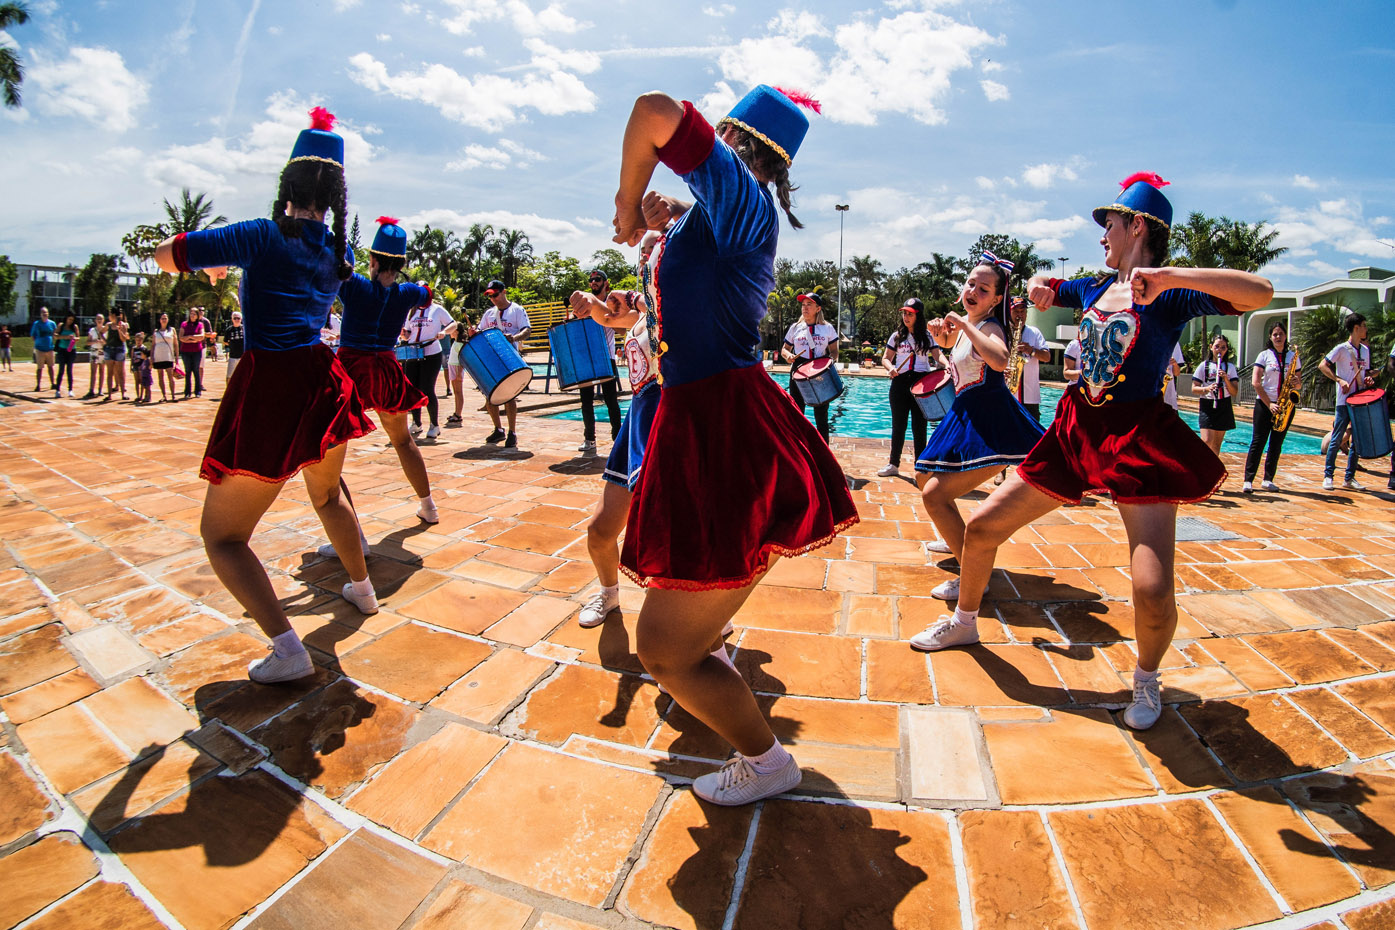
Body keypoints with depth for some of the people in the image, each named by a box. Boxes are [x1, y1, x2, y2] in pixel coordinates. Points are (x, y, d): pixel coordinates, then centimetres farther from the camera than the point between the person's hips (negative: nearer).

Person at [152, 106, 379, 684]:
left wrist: (212, 261, 18)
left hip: (268, 390, -6)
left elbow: (164, 256, -3)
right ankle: (362, 590, 45)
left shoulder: (261, 237, -9)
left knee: (221, 534, 5)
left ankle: (288, 652, -4)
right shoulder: (338, 251, 9)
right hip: (323, 382, 6)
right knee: (326, 494, 31)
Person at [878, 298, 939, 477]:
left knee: (919, 427, 2)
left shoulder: (927, 337, 6)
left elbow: (938, 357, -3)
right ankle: (893, 464, 17)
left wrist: (944, 365, -25)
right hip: (900, 383, 1)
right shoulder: (897, 336, 9)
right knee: (898, 426, 7)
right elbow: (886, 358, 11)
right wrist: (890, 368, -11)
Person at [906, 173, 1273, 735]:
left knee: (1152, 589, -18)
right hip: (1076, 433, 6)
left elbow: (1260, 293, -24)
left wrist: (1169, 276, -31)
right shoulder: (1094, 288, 10)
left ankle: (1146, 678, 16)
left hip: (1139, 441, -6)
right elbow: (1043, 290, 30)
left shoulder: (1168, 296, -9)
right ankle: (964, 622, 30)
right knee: (980, 527, 5)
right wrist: (1040, 287, 6)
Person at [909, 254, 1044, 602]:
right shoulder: (966, 324, 11)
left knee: (934, 495, -18)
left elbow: (999, 360, -37)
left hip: (990, 426, -10)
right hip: (966, 416, 10)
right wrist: (941, 332, 12)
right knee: (924, 477, 24)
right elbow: (949, 344, 35)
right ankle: (955, 539, 45)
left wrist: (963, 325, -27)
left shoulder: (988, 326, -14)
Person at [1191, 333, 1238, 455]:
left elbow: (1234, 392, 3)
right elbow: (1194, 389, -1)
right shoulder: (1204, 366, 2)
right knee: (1207, 441, -17)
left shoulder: (1230, 367, 8)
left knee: (1217, 444, 7)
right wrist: (1207, 388, -20)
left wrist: (1226, 379, -13)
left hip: (1224, 407, 3)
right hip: (1207, 405, -3)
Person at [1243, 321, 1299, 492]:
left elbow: (1298, 381, 14)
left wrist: (1297, 382, -12)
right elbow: (1255, 382, -7)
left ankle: (1268, 479, 12)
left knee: (1276, 444, 5)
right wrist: (1269, 404, -13)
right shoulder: (1264, 355, 1)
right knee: (1258, 442, -6)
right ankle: (1248, 480, -7)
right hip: (1264, 403, -3)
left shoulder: (1293, 356, 10)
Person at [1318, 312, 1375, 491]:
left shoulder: (1365, 350, 14)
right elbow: (1322, 365, -12)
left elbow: (1366, 371, 24)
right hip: (1344, 401, -6)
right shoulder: (1342, 348, -5)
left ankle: (1350, 478, 13)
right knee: (1337, 439, -5)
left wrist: (1368, 379, 1)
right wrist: (1340, 380, -21)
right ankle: (1328, 476, 2)